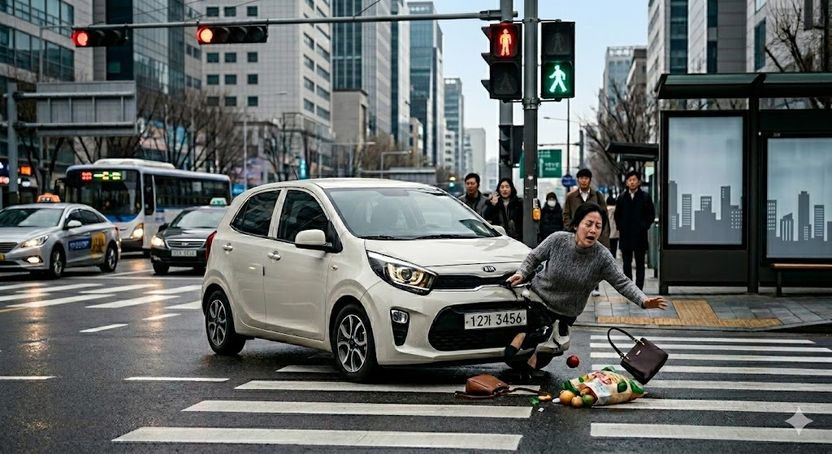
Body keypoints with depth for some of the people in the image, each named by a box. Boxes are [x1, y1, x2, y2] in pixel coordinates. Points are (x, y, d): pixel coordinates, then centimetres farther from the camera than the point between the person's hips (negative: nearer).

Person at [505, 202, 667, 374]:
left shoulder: (603, 257, -17)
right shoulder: (558, 240, -17)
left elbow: (622, 283, -16)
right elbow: (534, 257, -1)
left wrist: (644, 301, -29)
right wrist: (521, 273, -15)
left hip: (566, 313, 2)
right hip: (539, 294, -2)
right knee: (540, 332, -27)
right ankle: (522, 336, 5)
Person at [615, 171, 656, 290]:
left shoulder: (645, 197, 0)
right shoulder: (622, 198, 7)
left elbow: (651, 214, 3)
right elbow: (617, 214, 16)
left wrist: (645, 226, -3)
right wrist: (619, 227, 9)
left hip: (640, 236, -2)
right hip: (625, 236, 2)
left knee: (640, 264, 2)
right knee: (626, 264, 6)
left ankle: (639, 289, 4)